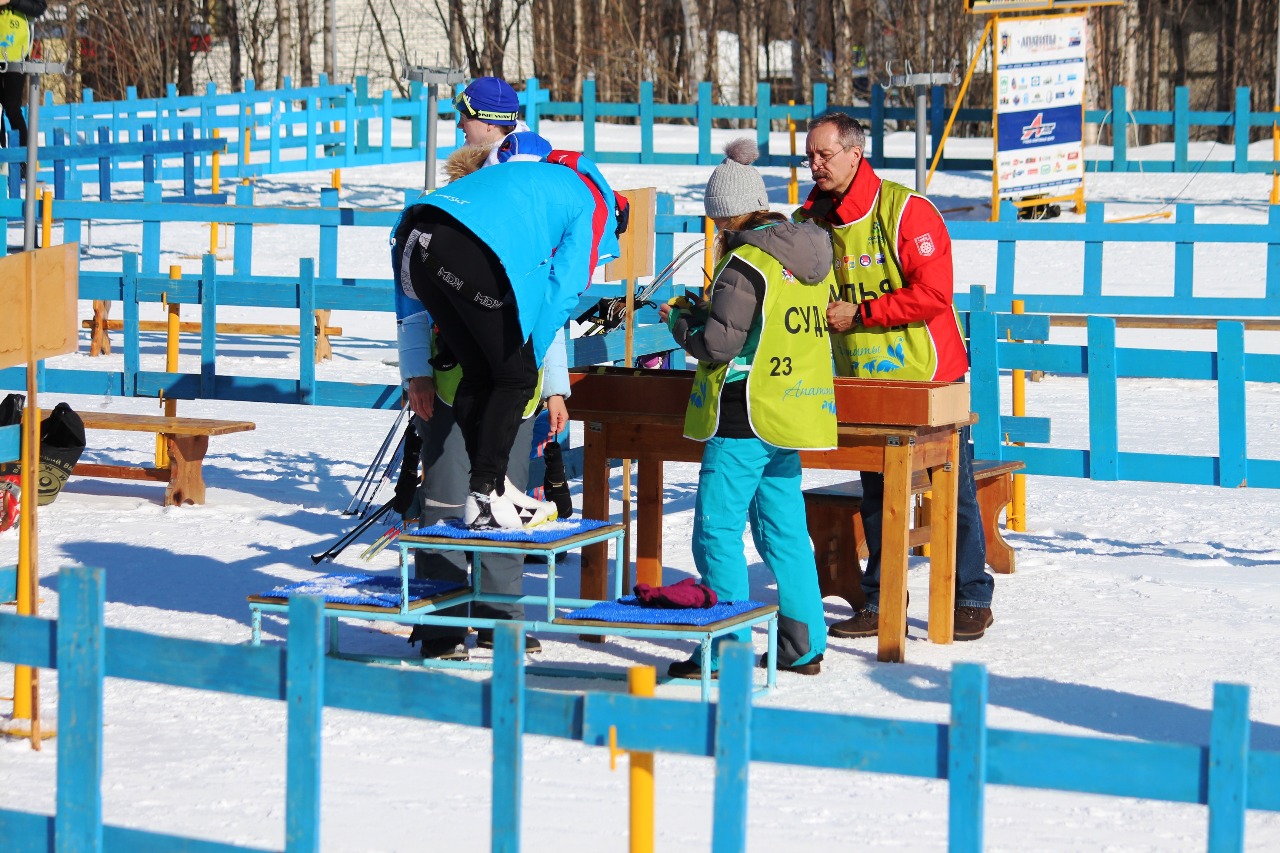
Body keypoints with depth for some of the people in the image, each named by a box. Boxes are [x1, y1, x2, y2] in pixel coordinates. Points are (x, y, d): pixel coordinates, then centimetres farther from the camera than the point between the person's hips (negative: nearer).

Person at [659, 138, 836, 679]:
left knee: (717, 530, -3)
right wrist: (708, 310, 19)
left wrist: (680, 319, 2)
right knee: (784, 528, 14)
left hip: (746, 415, -8)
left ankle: (728, 650, -5)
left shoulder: (746, 263, -15)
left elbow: (717, 344, -17)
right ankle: (804, 646, 14)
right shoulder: (810, 259, 10)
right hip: (794, 411, 8)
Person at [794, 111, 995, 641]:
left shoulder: (906, 211, -15)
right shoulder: (813, 219, 5)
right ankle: (880, 603, 17)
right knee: (876, 495, 10)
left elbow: (932, 293, -21)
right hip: (863, 379, 6)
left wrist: (859, 314, -20)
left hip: (928, 376, -6)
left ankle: (972, 599, 11)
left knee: (952, 493, 2)